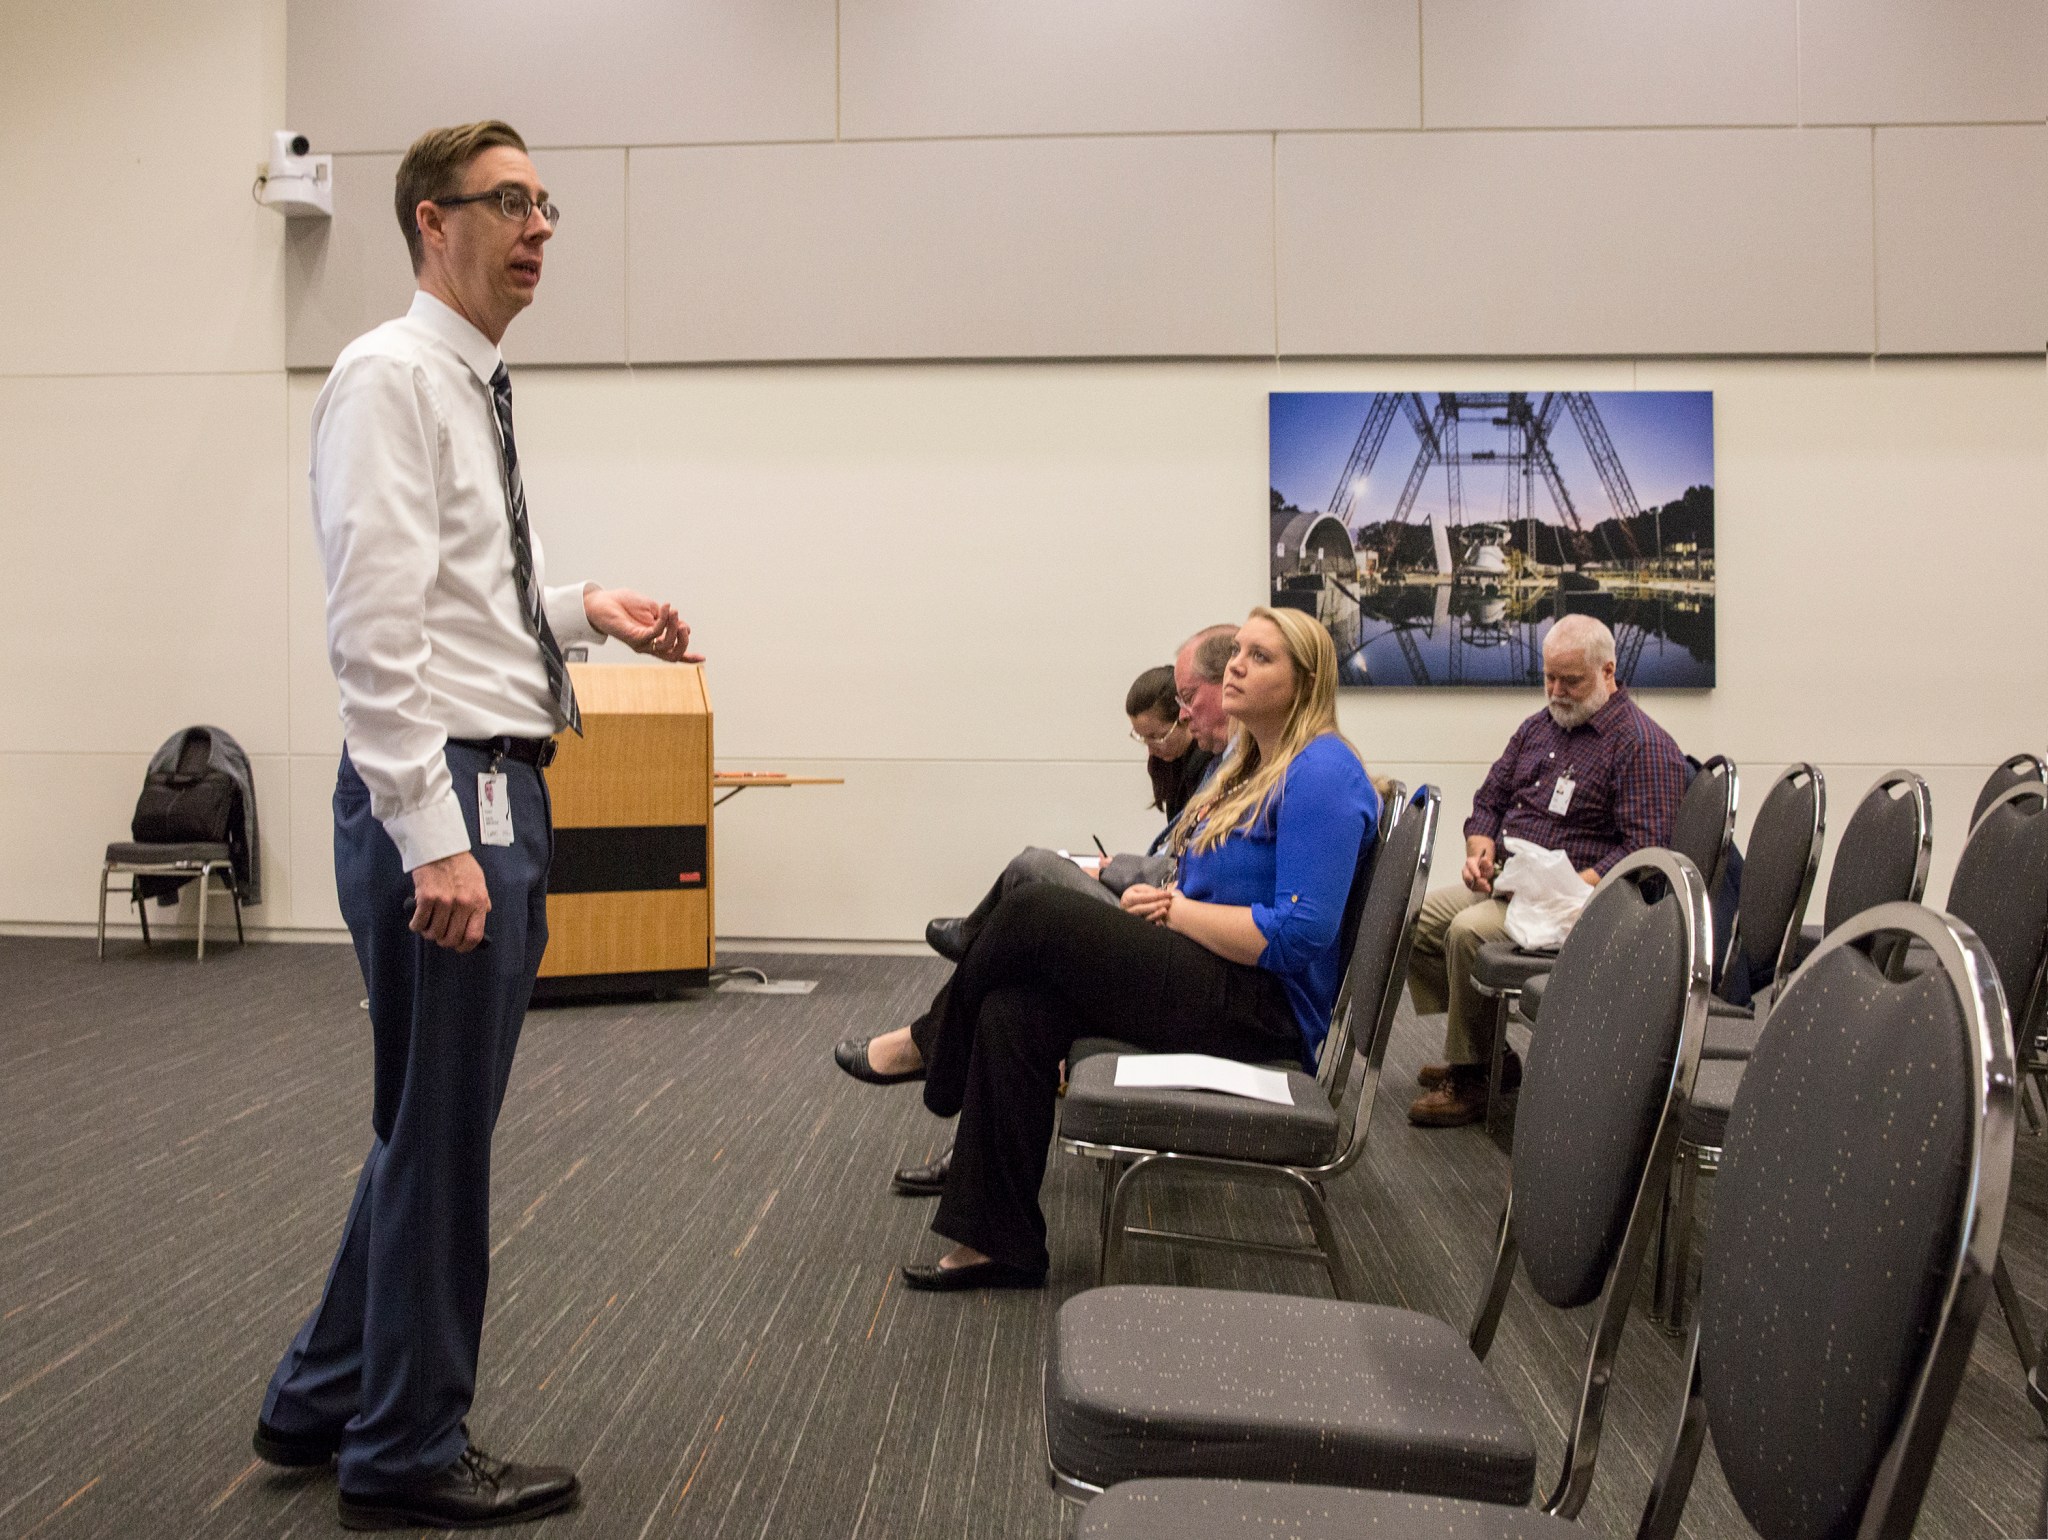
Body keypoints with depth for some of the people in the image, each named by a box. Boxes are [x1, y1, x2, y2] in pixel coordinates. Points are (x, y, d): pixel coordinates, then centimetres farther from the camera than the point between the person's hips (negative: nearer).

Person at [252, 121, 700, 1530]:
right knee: (441, 1134, 2)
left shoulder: (479, 395, 18)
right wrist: (432, 836, -24)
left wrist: (587, 607, 13)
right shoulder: (390, 379, -11)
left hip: (503, 792, 10)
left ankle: (325, 1402, 34)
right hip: (441, 793, -10)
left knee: (437, 1125, 18)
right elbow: (377, 622, -20)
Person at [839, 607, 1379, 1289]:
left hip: (1268, 1011, -9)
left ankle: (931, 1042, 11)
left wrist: (1177, 910, -13)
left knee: (1034, 913, -18)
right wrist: (1158, 890, 1)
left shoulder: (1322, 772, -14)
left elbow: (1299, 934, -23)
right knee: (1012, 1010, -13)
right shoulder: (1246, 760, 16)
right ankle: (999, 1244, -9)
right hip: (1217, 983, 9)